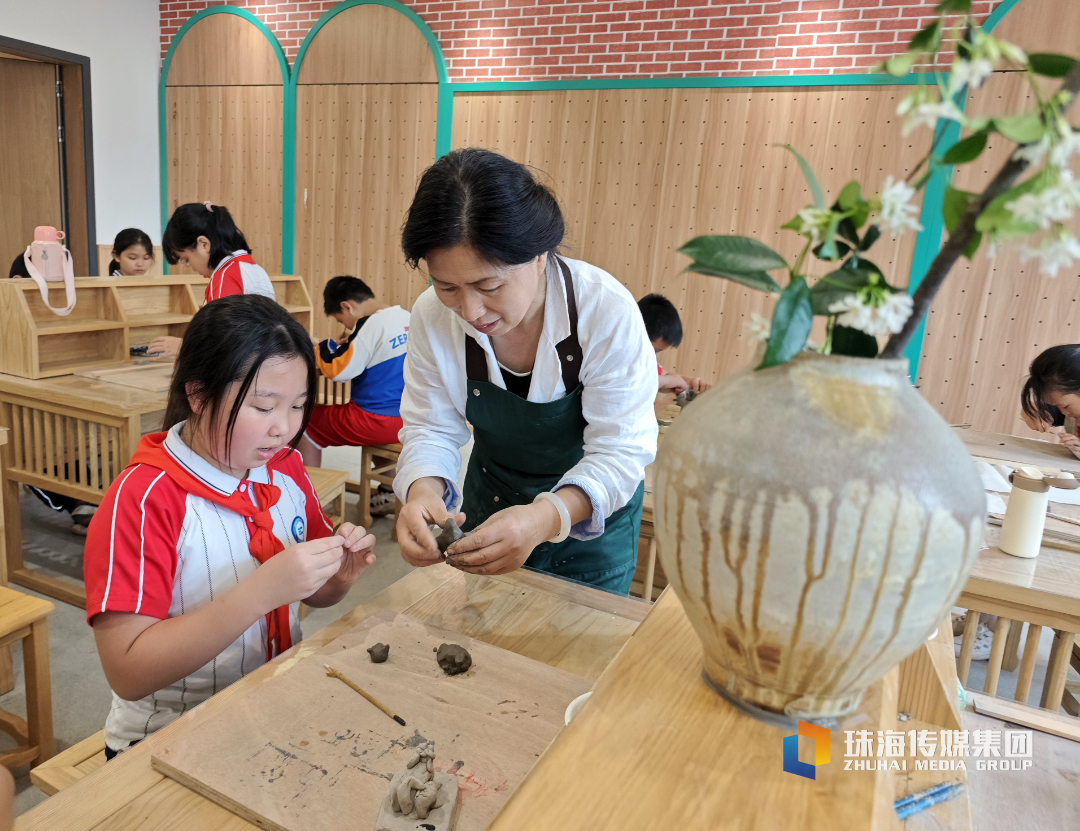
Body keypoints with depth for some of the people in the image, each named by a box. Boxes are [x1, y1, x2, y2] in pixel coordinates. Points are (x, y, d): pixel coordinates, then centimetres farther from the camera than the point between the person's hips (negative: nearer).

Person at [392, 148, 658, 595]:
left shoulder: (607, 311, -31)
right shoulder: (432, 316, -20)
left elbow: (620, 450, -29)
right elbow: (430, 428, -13)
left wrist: (548, 517, -48)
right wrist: (422, 488, -36)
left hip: (594, 515, -2)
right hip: (492, 506, 3)